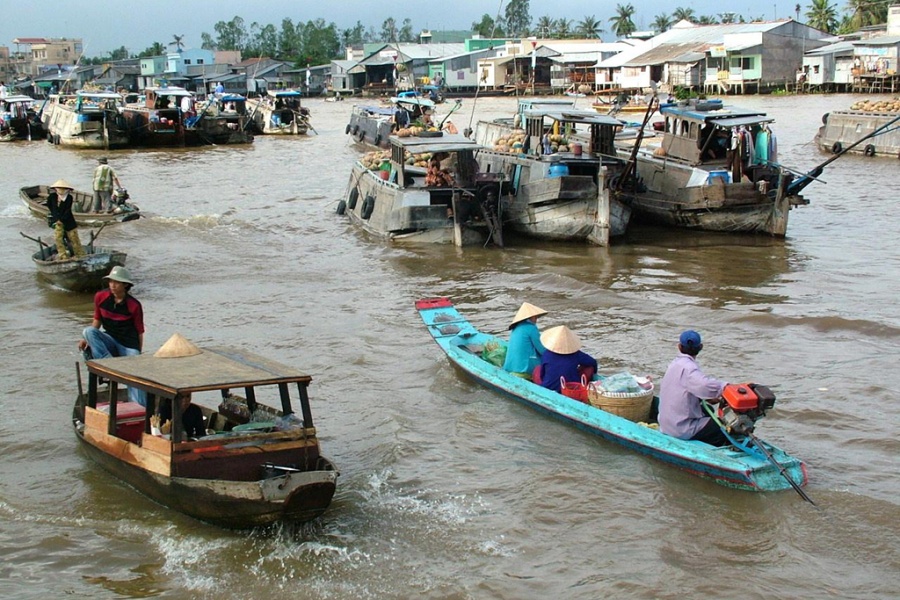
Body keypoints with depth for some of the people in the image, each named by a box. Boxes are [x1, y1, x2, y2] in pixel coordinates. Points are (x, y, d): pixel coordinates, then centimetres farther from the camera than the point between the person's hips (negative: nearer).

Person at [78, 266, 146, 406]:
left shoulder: (134, 305, -7)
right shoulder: (100, 297, 1)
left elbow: (140, 331, -1)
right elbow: (97, 320, 13)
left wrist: (138, 354, -2)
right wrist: (88, 339, -2)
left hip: (129, 345, -3)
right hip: (110, 341, 3)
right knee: (88, 331, -26)